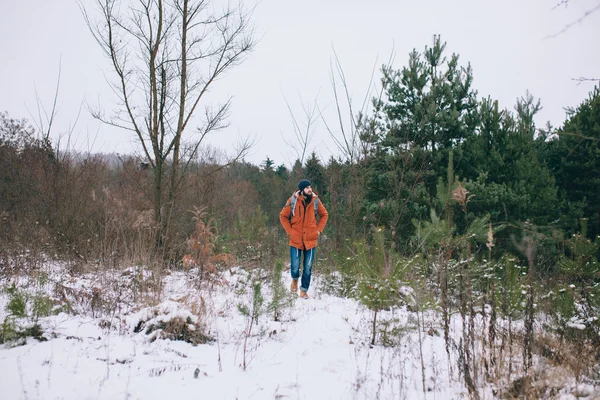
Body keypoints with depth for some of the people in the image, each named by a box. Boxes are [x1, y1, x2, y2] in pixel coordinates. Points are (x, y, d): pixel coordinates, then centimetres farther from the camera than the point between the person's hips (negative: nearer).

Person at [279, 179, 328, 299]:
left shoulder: (315, 201, -1)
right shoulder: (293, 201, -7)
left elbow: (324, 215, 12)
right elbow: (283, 216, 4)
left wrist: (319, 230, 3)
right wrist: (289, 231, -3)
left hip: (310, 240, 2)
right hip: (296, 239, -2)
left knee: (308, 268, 5)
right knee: (295, 266, 0)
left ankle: (304, 290, 18)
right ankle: (295, 280, 33)